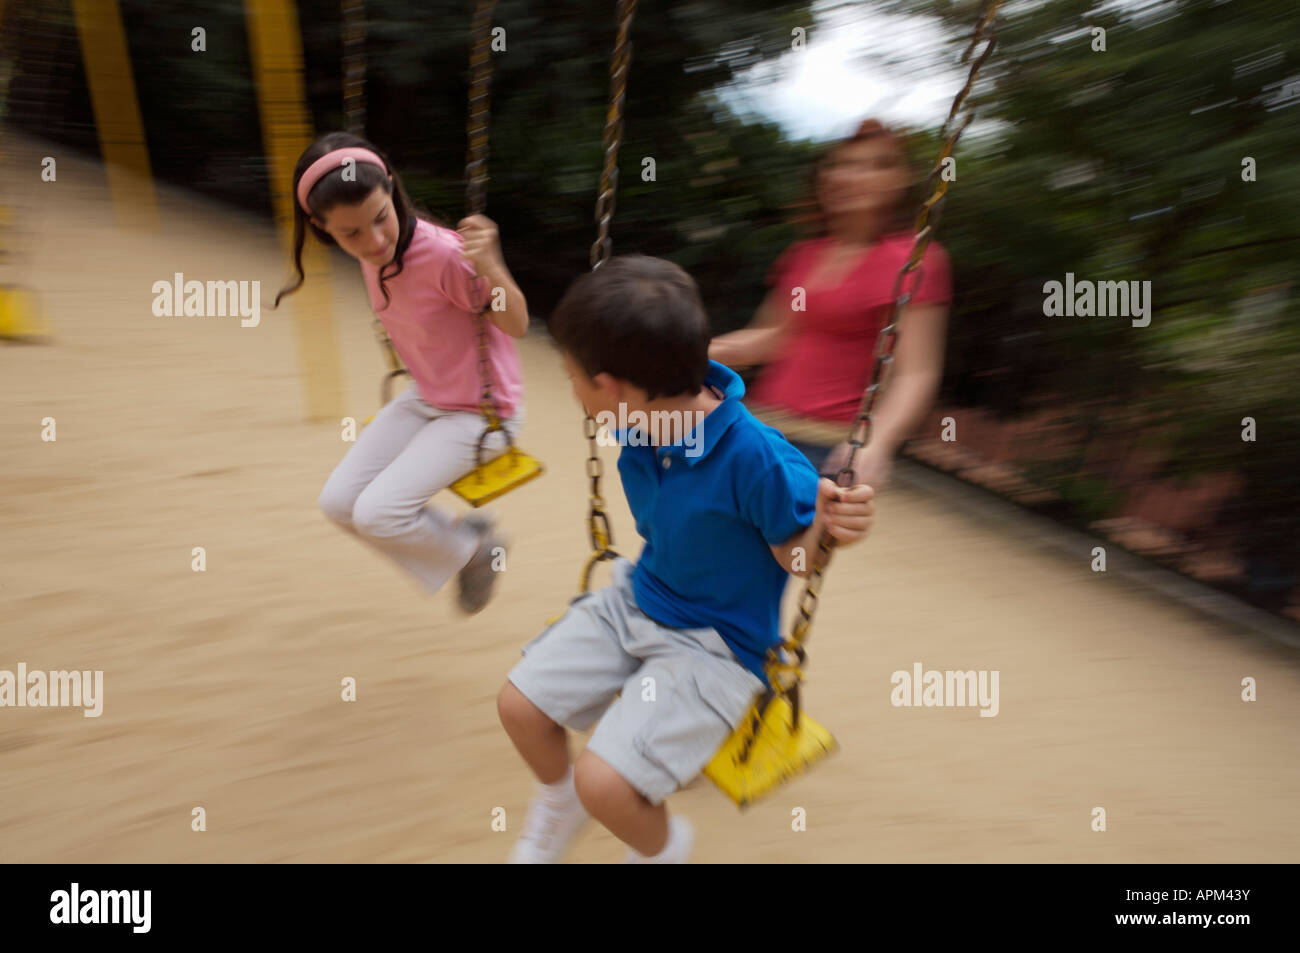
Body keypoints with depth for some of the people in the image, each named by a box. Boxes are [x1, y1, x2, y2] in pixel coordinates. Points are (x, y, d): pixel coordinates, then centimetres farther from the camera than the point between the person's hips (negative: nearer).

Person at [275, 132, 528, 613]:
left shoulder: (444, 254, -30)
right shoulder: (372, 252, -7)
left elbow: (516, 325, -30)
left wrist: (490, 267, -44)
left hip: (481, 413, -8)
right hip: (425, 400, 8)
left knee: (377, 513, -18)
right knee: (339, 501, 4)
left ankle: (475, 549, 11)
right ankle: (464, 536, 18)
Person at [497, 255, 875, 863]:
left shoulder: (756, 459, -34)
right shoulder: (640, 426, -11)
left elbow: (796, 558, -18)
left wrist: (826, 524, -38)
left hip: (714, 646, -7)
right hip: (637, 601, 7)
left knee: (603, 781, -18)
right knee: (519, 702, 7)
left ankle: (662, 847, 21)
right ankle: (558, 803, 42)